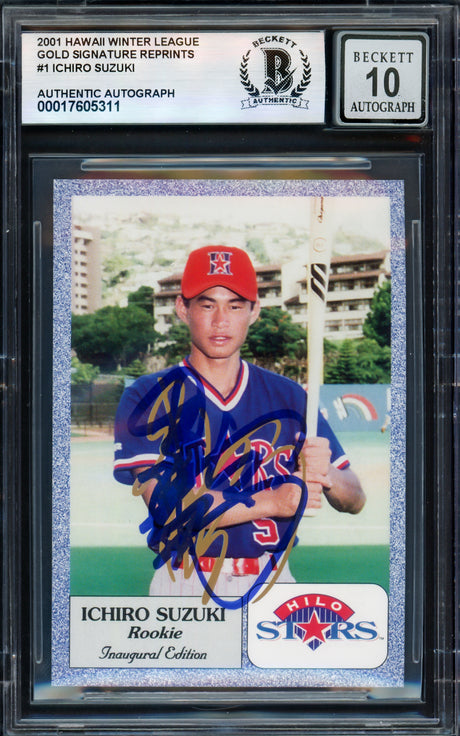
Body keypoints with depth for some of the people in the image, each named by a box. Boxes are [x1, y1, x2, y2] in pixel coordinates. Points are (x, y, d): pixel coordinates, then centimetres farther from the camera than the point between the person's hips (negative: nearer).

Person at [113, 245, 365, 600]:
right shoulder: (149, 398, -1)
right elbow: (167, 503, -13)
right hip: (185, 586, -2)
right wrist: (273, 501, -13)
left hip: (274, 583, 3)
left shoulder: (291, 397, 7)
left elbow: (355, 500, 6)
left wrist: (325, 476, -16)